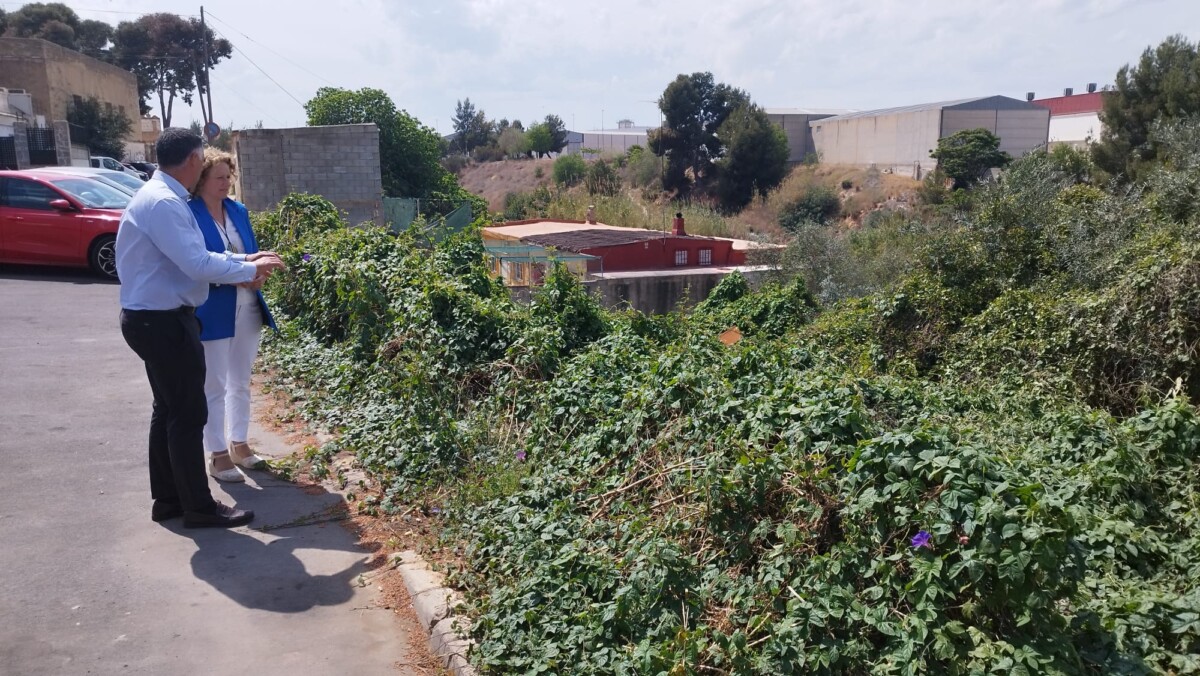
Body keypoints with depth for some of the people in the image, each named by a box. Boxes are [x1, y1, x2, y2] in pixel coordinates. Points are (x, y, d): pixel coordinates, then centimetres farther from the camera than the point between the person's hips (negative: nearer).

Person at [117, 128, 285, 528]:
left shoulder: (161, 197, 11)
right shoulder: (164, 203, -22)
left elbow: (191, 255, 15)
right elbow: (199, 265, -26)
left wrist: (244, 260, 9)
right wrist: (251, 269, -12)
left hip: (155, 318, 11)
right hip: (163, 322, -11)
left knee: (168, 409, 17)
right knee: (188, 414, -1)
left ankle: (167, 498, 27)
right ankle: (199, 507, 10)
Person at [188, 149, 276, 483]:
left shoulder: (238, 210, 9)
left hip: (247, 308, 7)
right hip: (212, 313, -6)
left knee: (241, 382, 16)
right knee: (214, 386, 4)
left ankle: (239, 444, 30)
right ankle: (217, 455, 15)